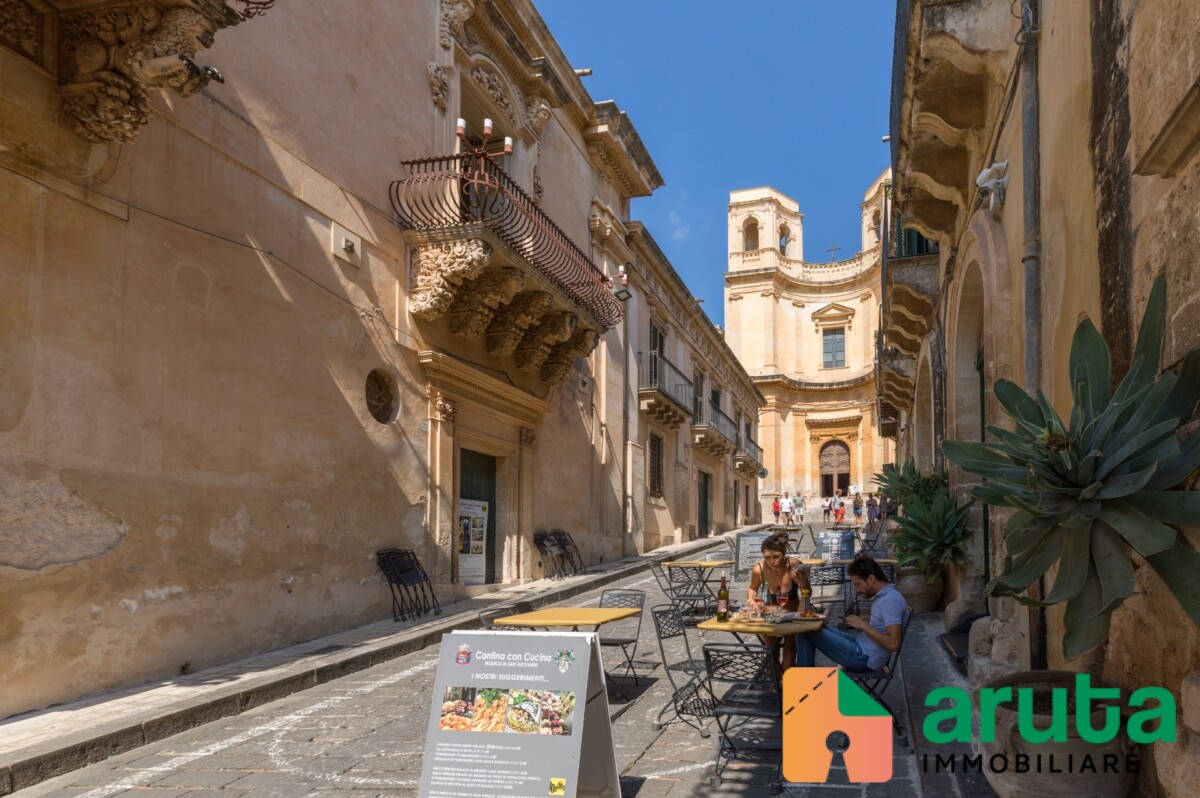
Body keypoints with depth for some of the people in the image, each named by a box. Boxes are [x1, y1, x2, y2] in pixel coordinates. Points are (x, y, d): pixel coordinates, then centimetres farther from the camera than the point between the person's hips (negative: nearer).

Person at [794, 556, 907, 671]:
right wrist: (860, 624, 4)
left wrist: (864, 625, -19)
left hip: (864, 657, -10)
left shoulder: (890, 600, -21)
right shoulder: (884, 595, 9)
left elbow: (893, 644, -27)